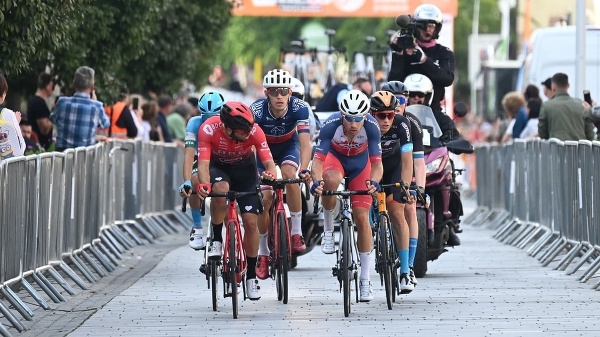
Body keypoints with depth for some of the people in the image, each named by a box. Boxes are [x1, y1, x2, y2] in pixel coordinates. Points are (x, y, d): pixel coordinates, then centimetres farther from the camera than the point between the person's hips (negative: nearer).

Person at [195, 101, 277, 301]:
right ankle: (216, 238, -14)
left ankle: (251, 275, 8)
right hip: (218, 167, -1)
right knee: (220, 190, -37)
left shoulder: (254, 131, -32)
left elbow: (268, 162, -33)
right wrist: (203, 185, -59)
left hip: (245, 168, 1)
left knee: (251, 221, -9)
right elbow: (203, 164, -39)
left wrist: (270, 175, -56)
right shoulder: (208, 129, -34)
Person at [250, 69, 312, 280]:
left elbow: (305, 144, -36)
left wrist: (304, 168, -53)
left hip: (289, 146, 0)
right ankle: (262, 253, 5)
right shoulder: (256, 110, -32)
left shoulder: (299, 108, -30)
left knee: (289, 174, -32)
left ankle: (297, 233, -21)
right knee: (265, 197, -12)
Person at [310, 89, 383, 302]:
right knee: (330, 180, -38)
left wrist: (374, 181, -54)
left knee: (361, 217, -8)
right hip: (335, 157, -1)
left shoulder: (371, 127, -33)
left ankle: (365, 279, 2)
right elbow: (318, 159, -36)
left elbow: (376, 162, -33)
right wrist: (316, 180, -56)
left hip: (360, 164, 1)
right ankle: (328, 230, -13)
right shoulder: (331, 125, -35)